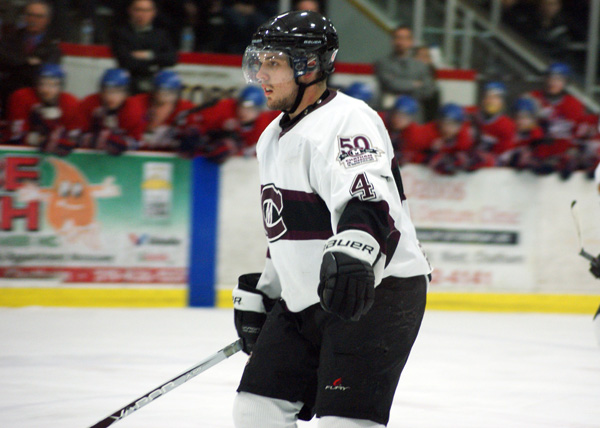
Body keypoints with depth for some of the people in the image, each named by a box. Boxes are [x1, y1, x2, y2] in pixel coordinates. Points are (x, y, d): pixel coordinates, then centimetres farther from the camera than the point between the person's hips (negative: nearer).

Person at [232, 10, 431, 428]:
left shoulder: (345, 120, -15)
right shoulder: (273, 138, 17)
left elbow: (368, 199, -33)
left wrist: (353, 251, -51)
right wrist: (258, 291, 25)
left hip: (375, 291, -10)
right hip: (303, 298, 10)